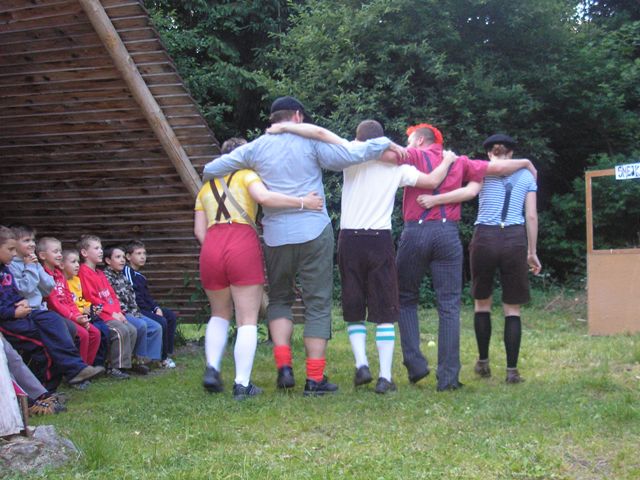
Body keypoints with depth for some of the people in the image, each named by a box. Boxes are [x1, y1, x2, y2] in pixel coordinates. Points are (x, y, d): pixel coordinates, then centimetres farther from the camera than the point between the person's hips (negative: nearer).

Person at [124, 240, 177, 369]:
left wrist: (156, 308, 1)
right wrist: (152, 309, -13)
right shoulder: (127, 271, -9)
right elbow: (133, 296, -16)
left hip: (146, 308, 10)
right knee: (161, 321, -24)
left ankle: (167, 352, 3)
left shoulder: (139, 275, 21)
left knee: (171, 316, 5)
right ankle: (163, 358, -13)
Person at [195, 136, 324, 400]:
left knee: (219, 315, 23)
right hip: (243, 246, -4)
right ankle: (242, 384, -3)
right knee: (247, 320, 2)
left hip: (210, 249, 4)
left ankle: (212, 368, 6)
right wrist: (303, 202, -9)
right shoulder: (246, 175, 12)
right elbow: (264, 197, -10)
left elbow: (199, 230, 16)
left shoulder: (206, 187, 26)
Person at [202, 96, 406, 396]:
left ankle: (284, 365, 3)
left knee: (279, 299, 19)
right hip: (314, 232, -2)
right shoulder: (310, 141, -2)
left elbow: (210, 170, 10)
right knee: (318, 303, 4)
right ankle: (315, 378, 3)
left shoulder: (256, 148, 6)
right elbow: (349, 156, -12)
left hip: (276, 236, 3)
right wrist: (384, 144, -2)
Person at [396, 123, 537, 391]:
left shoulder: (415, 156, 4)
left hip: (415, 231, -2)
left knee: (406, 300, 13)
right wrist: (525, 162, 33)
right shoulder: (459, 163, 16)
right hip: (448, 233, 2)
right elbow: (498, 167, 19)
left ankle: (415, 364, 5)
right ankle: (448, 377, 0)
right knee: (449, 306, 2)